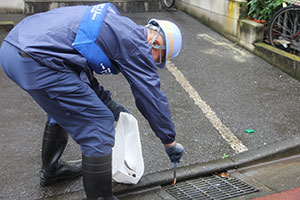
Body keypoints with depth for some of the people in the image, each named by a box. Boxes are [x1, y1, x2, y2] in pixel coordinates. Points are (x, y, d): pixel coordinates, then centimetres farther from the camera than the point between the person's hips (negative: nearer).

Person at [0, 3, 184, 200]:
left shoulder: (114, 22, 24)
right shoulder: (135, 41, -2)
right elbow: (151, 95, 2)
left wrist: (108, 102, 30)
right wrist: (170, 142, 14)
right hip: (36, 62, -10)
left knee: (63, 107, 31)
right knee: (99, 125, -1)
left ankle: (51, 170, 50)